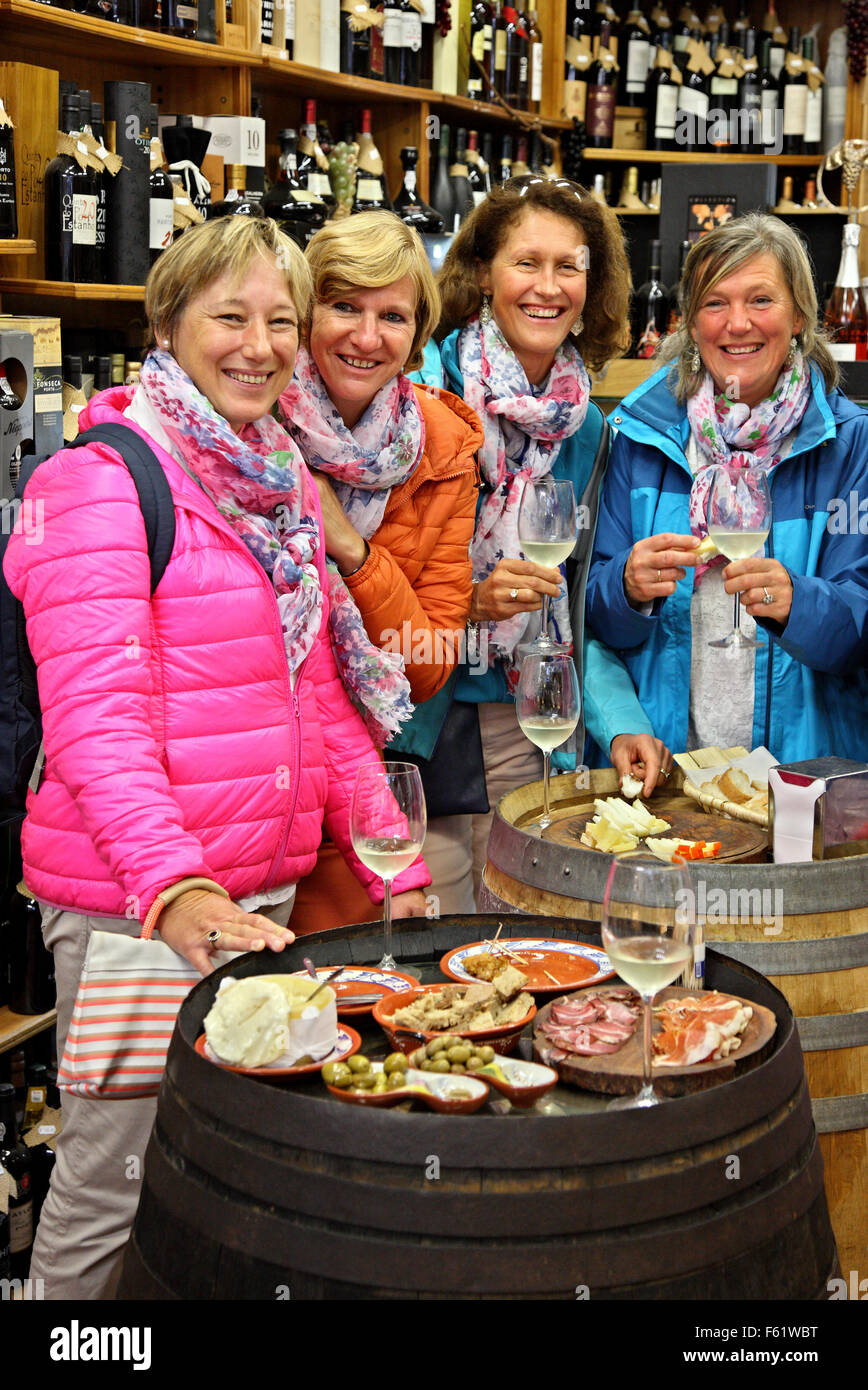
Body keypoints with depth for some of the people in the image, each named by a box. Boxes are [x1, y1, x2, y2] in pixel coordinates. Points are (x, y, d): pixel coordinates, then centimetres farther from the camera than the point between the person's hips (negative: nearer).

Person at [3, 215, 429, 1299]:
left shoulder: (284, 483, 15)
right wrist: (173, 886, -30)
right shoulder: (101, 480, -9)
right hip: (129, 902, -7)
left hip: (263, 885, 7)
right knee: (116, 1173, 3)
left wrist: (397, 869, 12)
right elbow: (91, 713, -18)